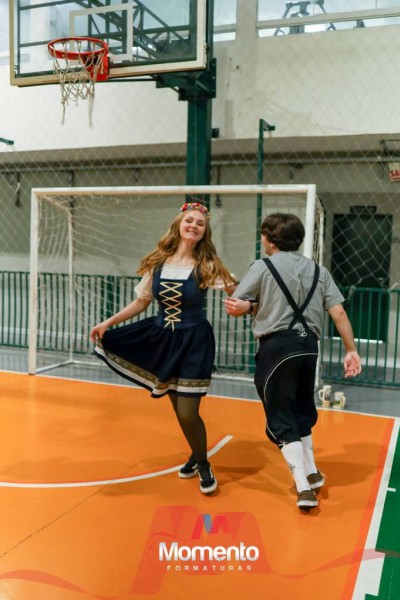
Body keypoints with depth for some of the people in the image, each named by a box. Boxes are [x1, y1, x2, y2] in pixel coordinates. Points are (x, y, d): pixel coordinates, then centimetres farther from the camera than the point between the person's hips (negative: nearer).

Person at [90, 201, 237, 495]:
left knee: (188, 413, -6)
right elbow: (142, 302, 8)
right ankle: (196, 456, 42)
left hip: (193, 342, -4)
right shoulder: (157, 263, 0)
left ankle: (204, 465, 23)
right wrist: (108, 323, 4)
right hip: (163, 339, 4)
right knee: (178, 409, 14)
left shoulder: (207, 265, -10)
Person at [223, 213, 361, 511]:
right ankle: (312, 474, 34)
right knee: (302, 412, 24)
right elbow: (339, 312, 4)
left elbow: (234, 308, -4)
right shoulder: (318, 270, 12)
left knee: (282, 420, 3)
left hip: (277, 346, -5)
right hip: (308, 345, 5)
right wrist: (352, 350, 6)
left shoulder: (263, 267, -1)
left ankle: (304, 488, -4)